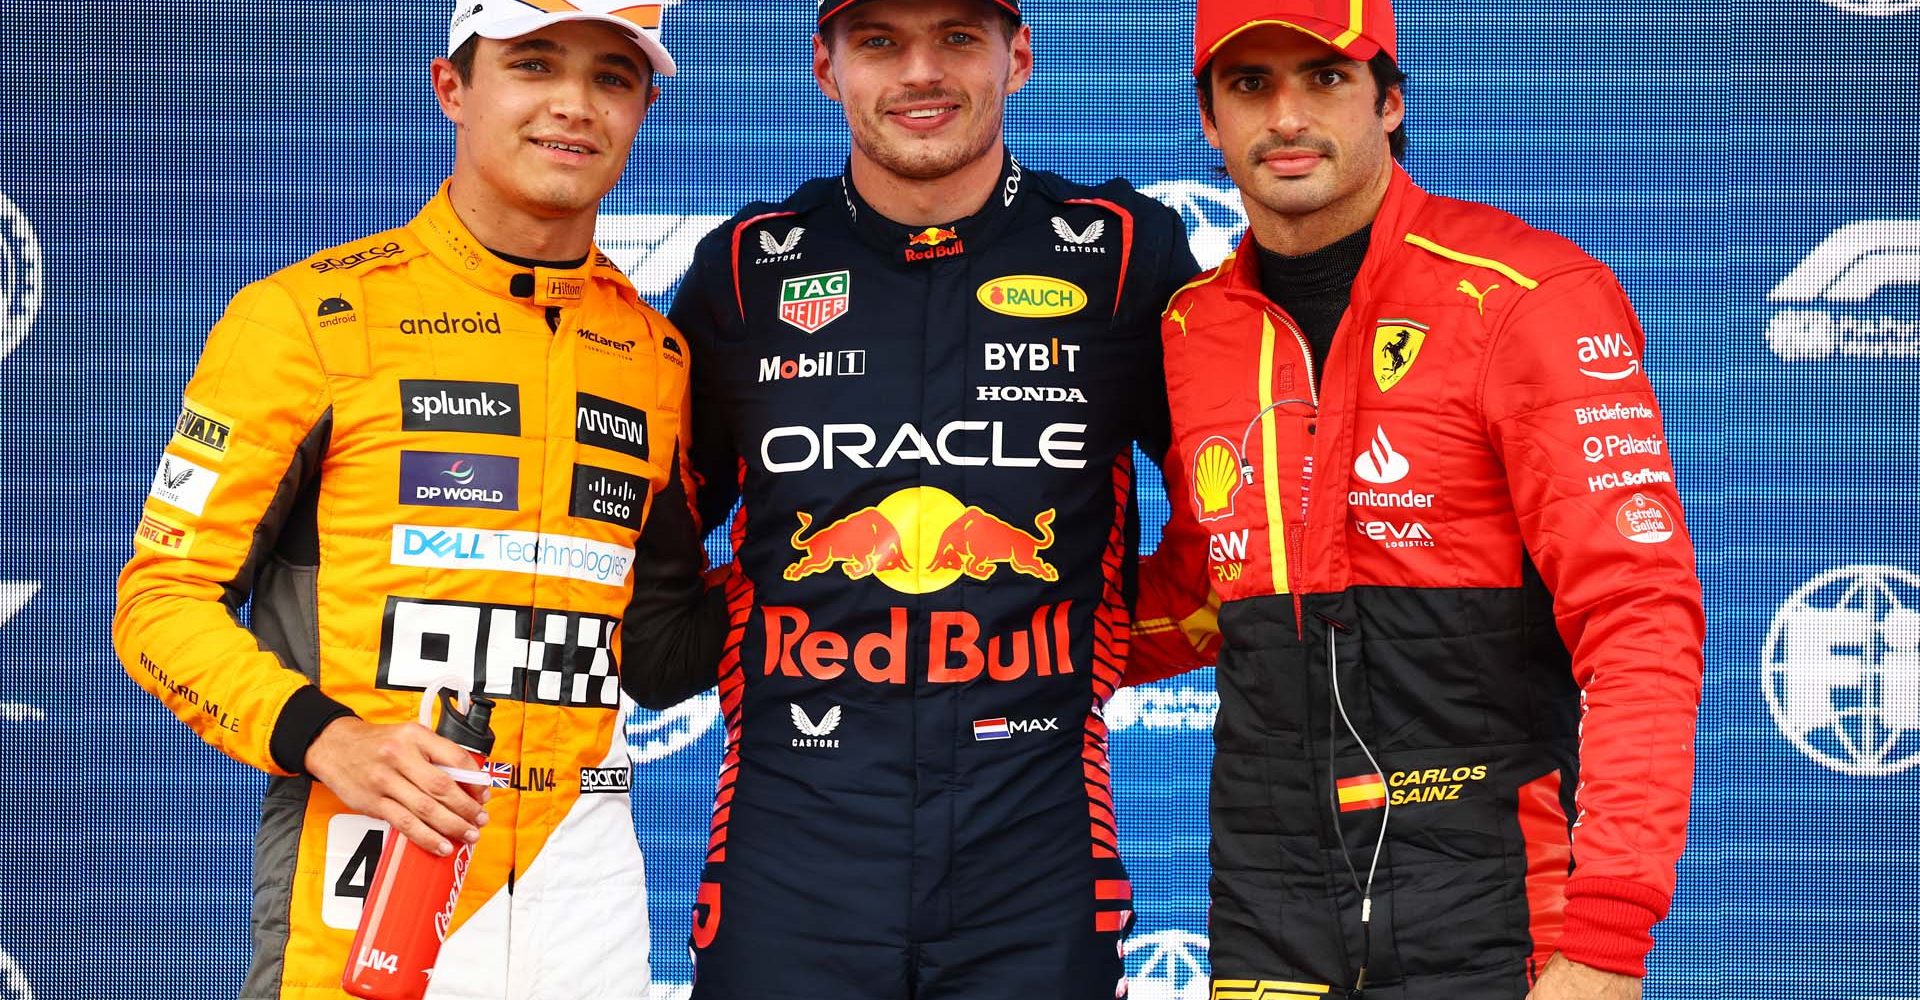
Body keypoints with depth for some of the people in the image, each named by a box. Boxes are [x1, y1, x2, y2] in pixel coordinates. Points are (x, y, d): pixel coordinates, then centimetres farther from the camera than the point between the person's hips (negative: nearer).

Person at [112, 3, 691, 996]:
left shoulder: (658, 355, 10)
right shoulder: (309, 316, -4)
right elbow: (163, 595, -3)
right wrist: (321, 736, -18)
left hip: (582, 877, 4)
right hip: (359, 883, -4)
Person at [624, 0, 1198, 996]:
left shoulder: (1128, 254, 4)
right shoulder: (746, 269, 7)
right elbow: (655, 527, 17)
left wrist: (1112, 642, 5)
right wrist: (710, 650, 4)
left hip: (1036, 842, 0)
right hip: (790, 847, 1)